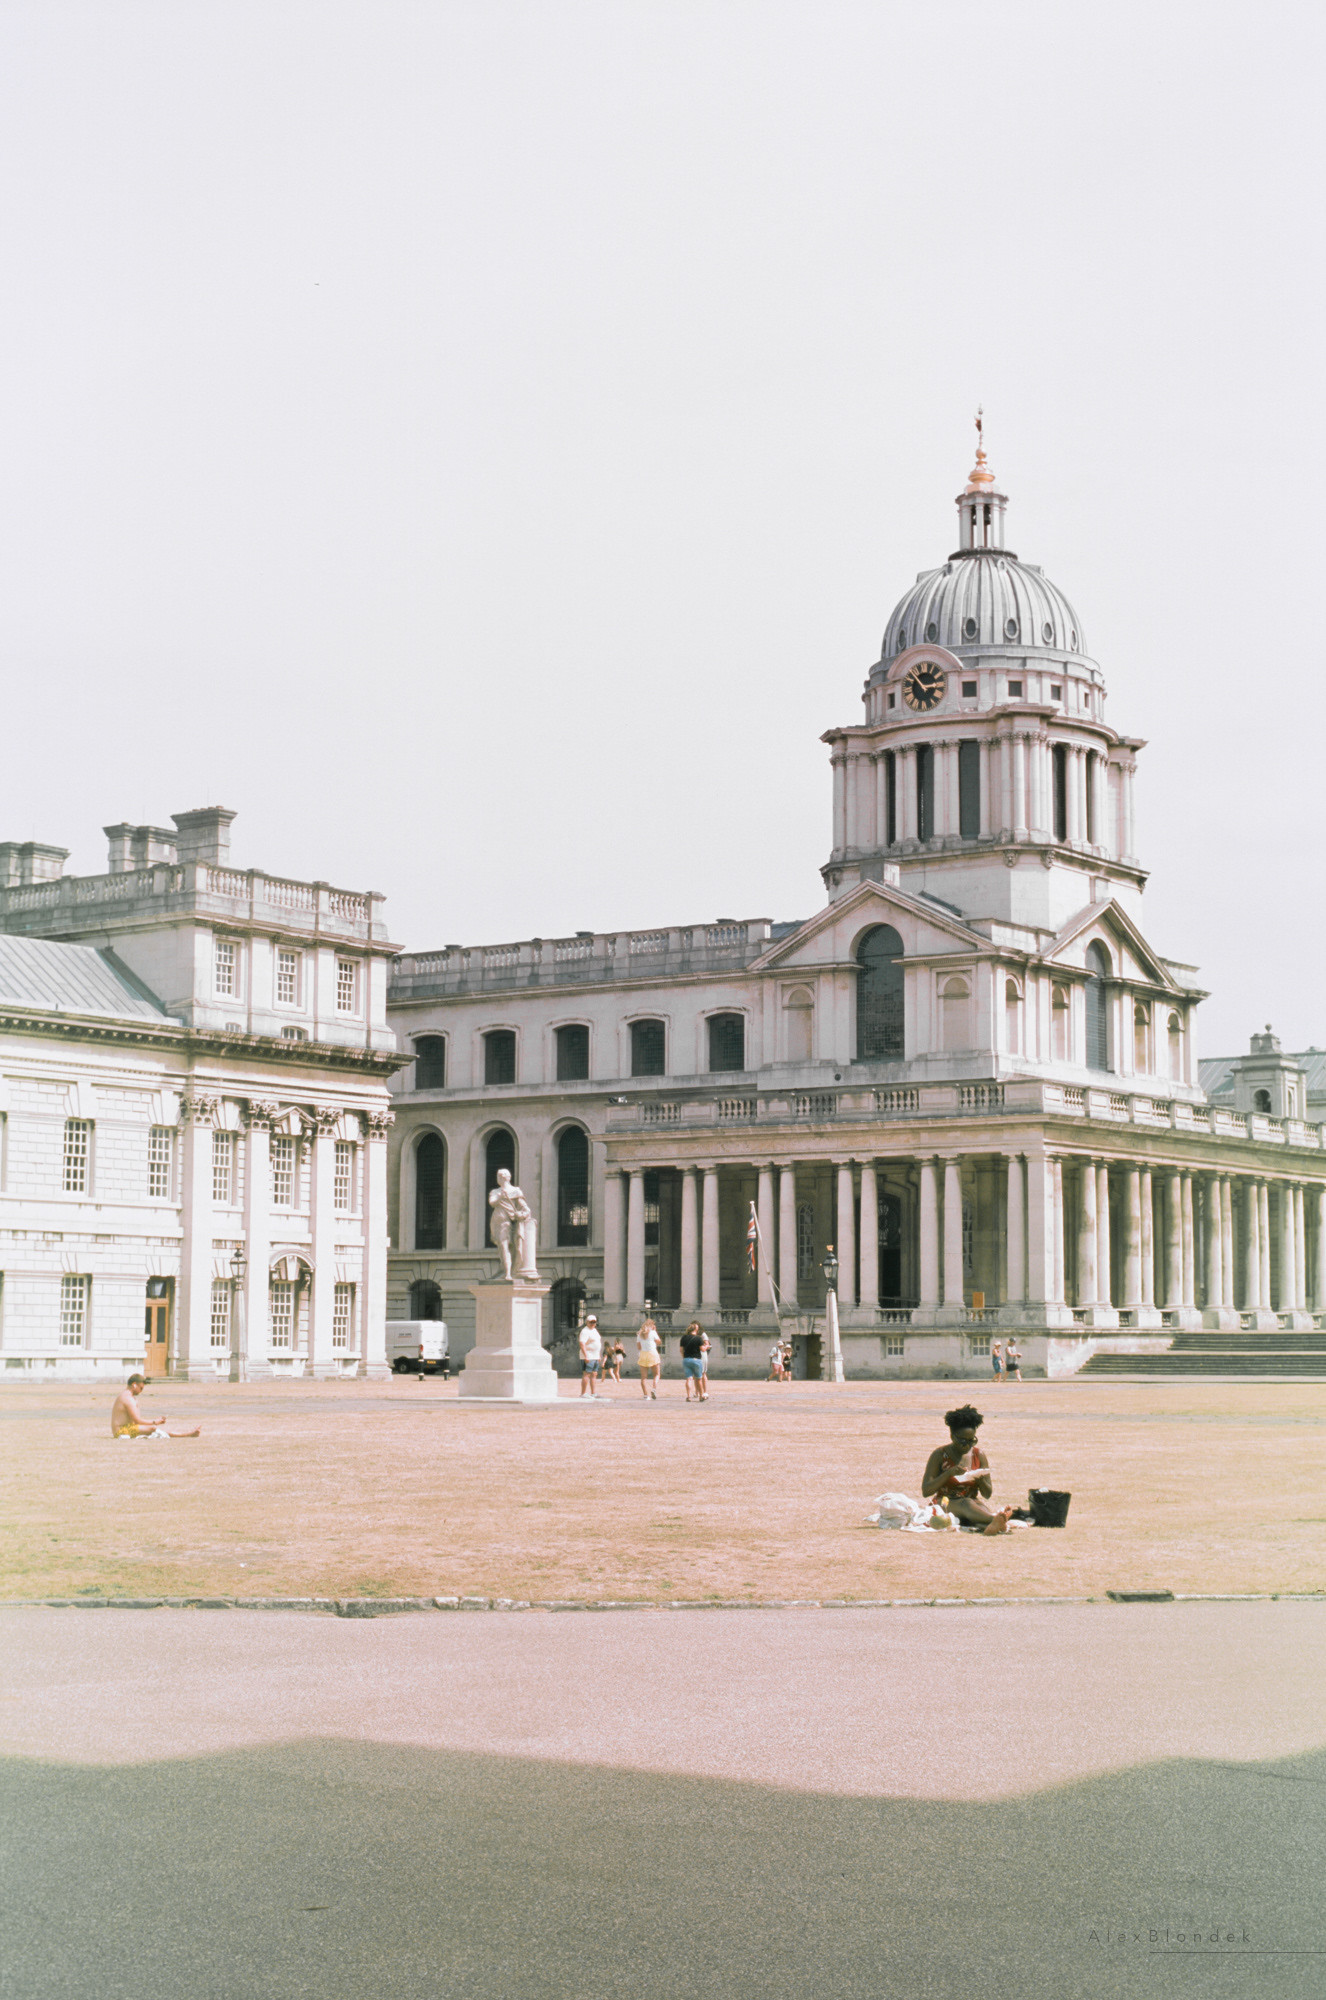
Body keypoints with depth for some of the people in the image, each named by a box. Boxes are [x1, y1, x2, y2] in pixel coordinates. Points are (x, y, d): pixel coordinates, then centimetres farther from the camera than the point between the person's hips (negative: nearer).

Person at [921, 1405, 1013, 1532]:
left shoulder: (979, 1455, 8)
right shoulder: (939, 1455, -1)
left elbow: (987, 1494, 10)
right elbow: (925, 1492, -8)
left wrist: (980, 1479, -12)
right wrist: (948, 1473, -20)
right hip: (944, 1505, -3)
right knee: (966, 1503, -38)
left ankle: (992, 1524, -71)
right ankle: (998, 1519, -67)